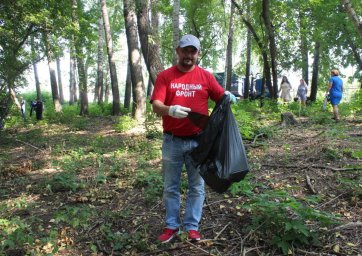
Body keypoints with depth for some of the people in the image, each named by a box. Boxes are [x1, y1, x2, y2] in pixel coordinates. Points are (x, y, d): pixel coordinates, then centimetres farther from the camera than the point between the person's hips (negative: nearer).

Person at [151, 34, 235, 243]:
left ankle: (192, 226, 24)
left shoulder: (206, 76, 3)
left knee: (197, 186, 10)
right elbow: (156, 106, -10)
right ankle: (172, 226, 27)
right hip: (172, 141, 0)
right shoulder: (165, 76, -1)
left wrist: (227, 97, -18)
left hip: (198, 141, 1)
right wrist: (170, 110, -31)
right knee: (171, 187, 11)